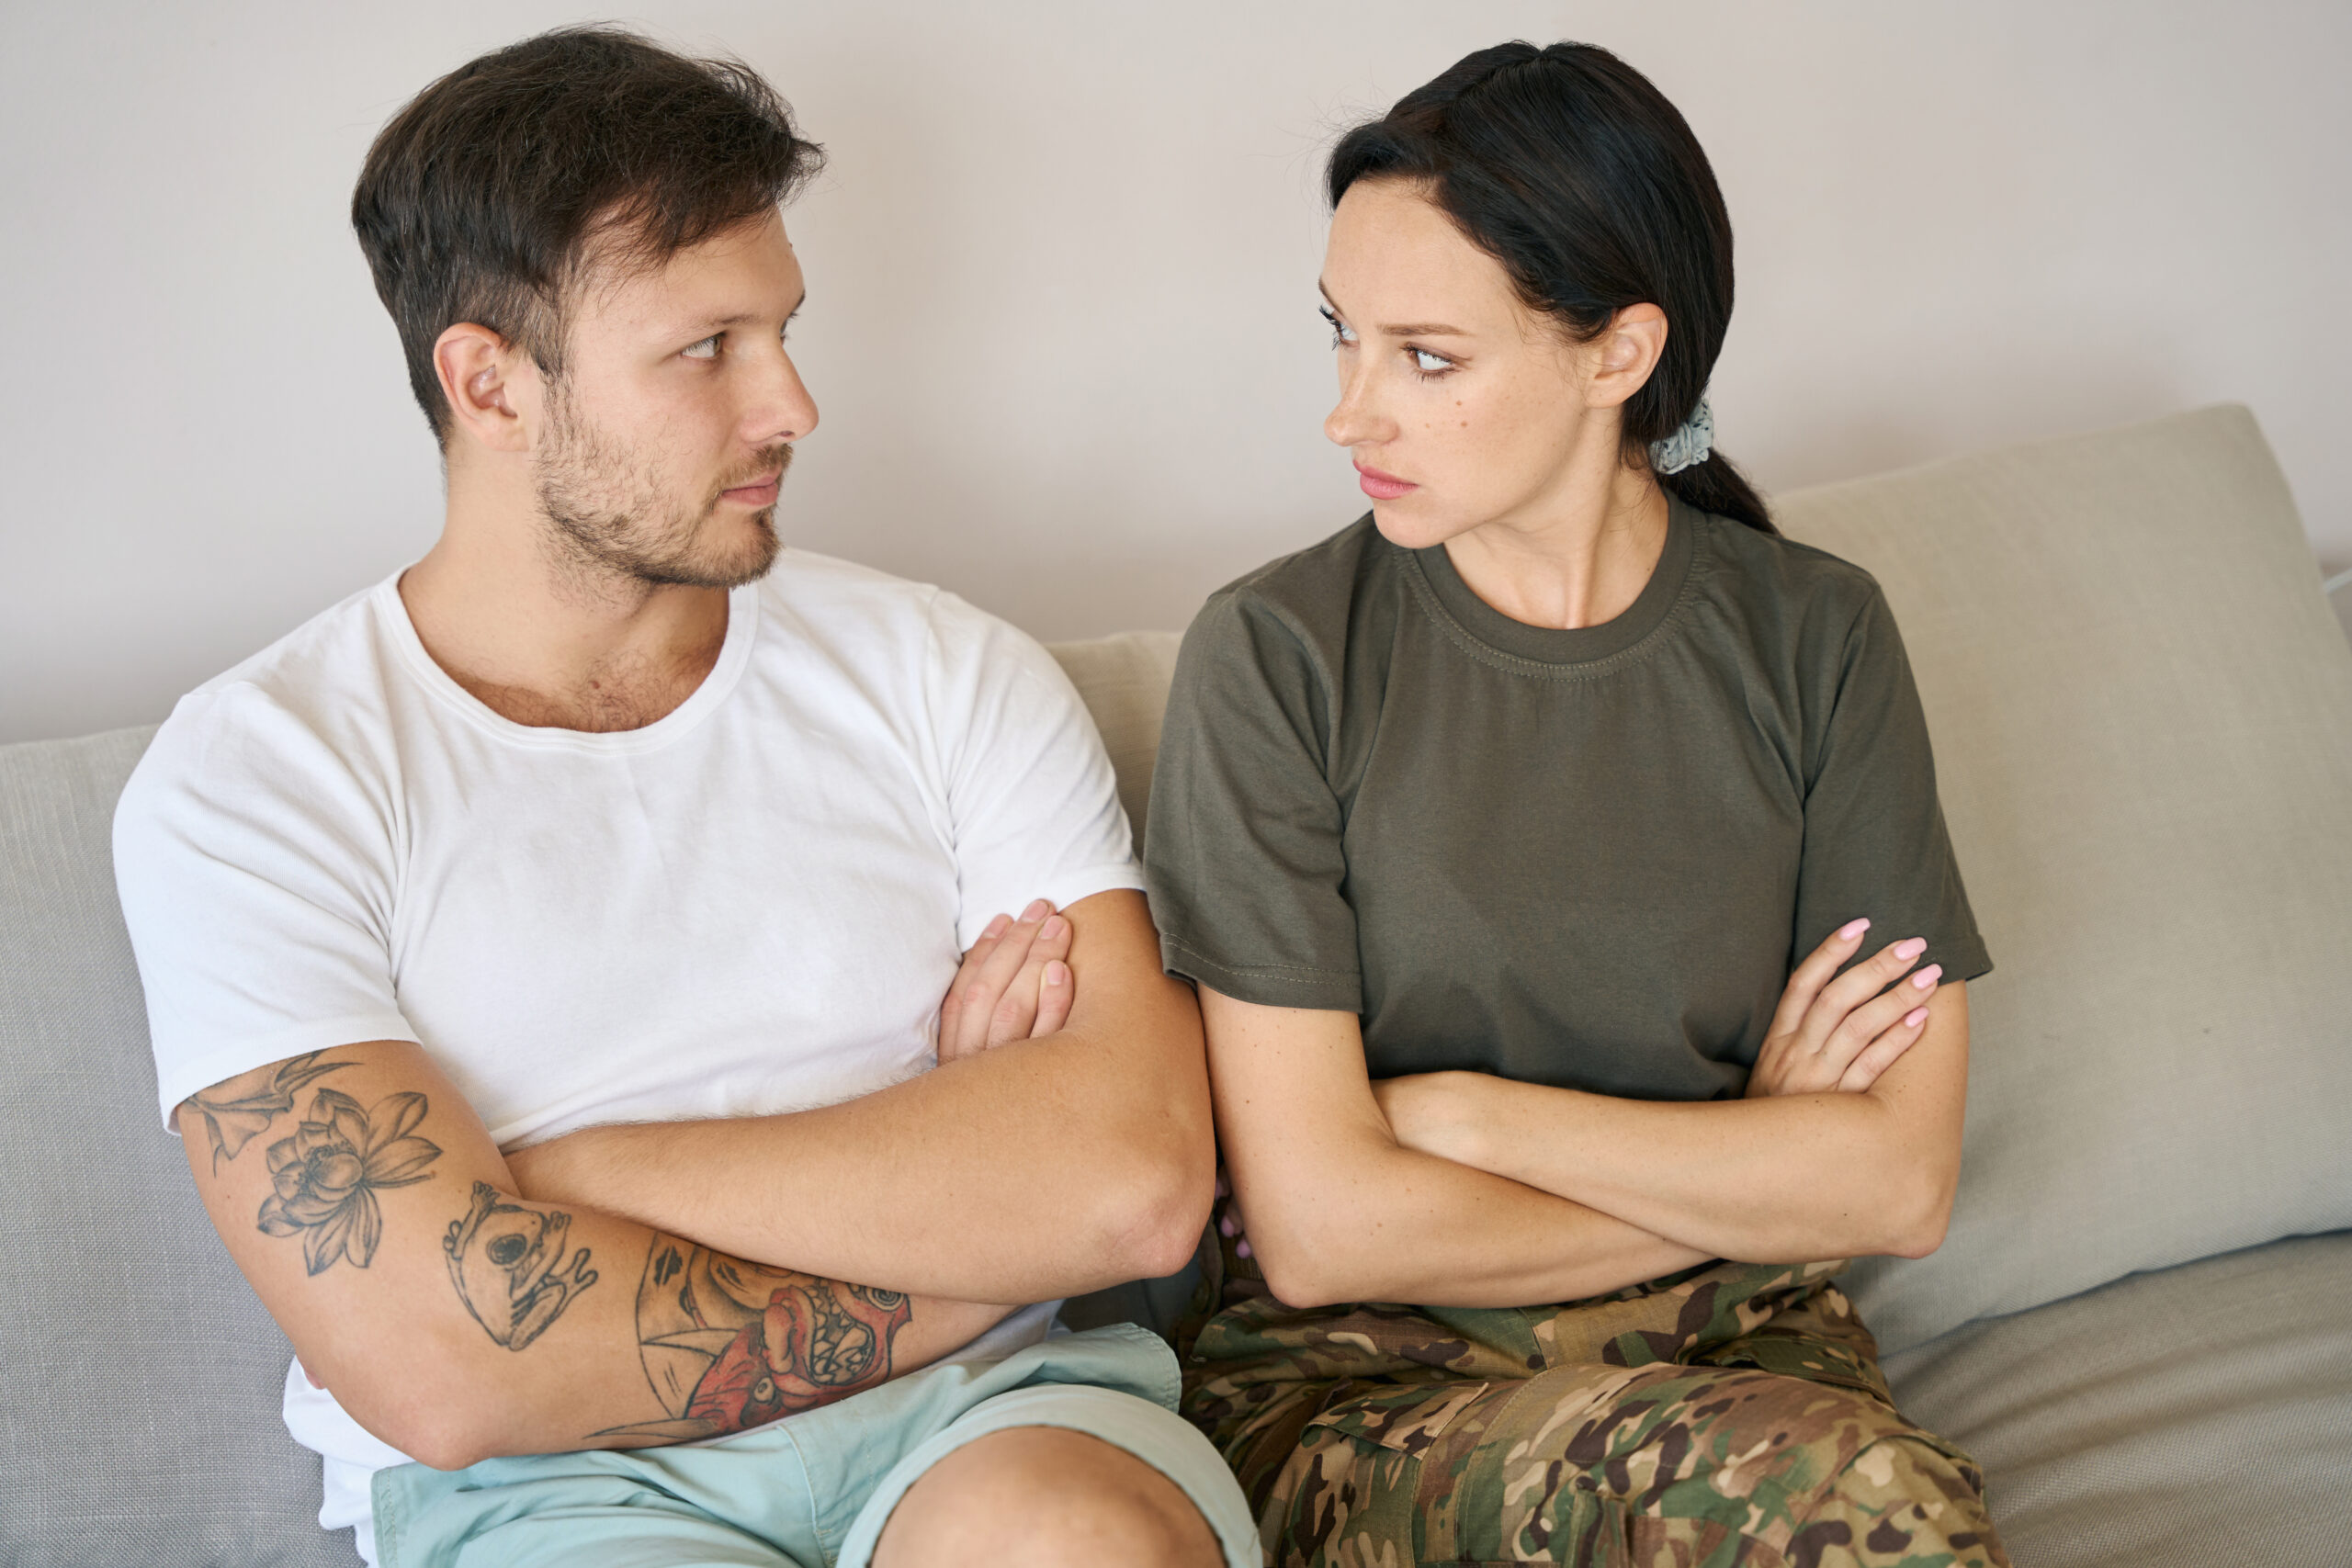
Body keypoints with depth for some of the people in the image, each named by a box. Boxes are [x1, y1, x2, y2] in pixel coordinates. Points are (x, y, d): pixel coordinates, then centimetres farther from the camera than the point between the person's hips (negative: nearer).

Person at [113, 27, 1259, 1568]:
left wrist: (573, 1179, -9)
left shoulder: (947, 674, 7)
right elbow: (436, 1366, -13)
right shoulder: (259, 776, 0)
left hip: (989, 1431, 2)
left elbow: (1140, 1176, -8)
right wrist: (945, 1188, -6)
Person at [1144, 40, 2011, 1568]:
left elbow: (1901, 1183, -4)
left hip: (1739, 1337, 4)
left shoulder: (1813, 639, 1)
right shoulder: (1280, 654, -6)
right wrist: (1747, 1167, -5)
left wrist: (1457, 1113, -9)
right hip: (1356, 1382, -3)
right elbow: (1318, 1230, -11)